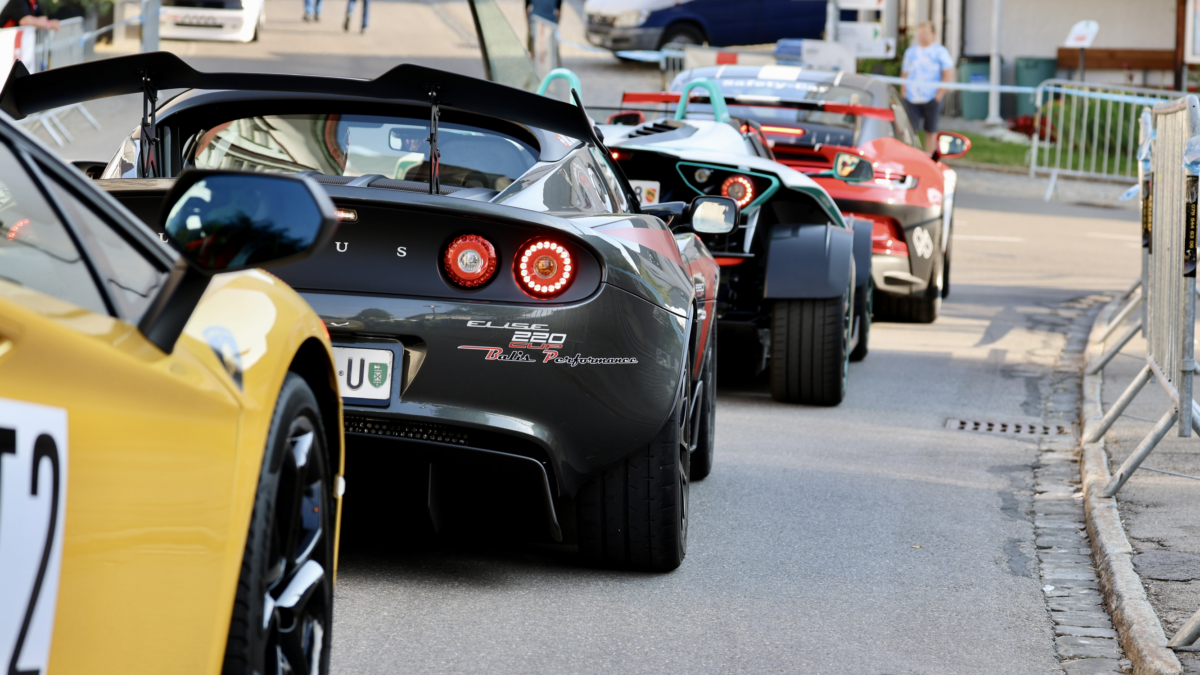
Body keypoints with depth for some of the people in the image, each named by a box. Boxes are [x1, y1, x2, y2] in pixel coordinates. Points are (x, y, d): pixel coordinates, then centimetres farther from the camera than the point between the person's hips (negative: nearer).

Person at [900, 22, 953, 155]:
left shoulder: (940, 52, 2)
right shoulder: (910, 51, 14)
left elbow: (948, 73, -3)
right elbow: (904, 72, 18)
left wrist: (940, 93, -9)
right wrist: (903, 91, 6)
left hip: (931, 98, -2)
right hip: (912, 98, 2)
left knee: (930, 130, 6)